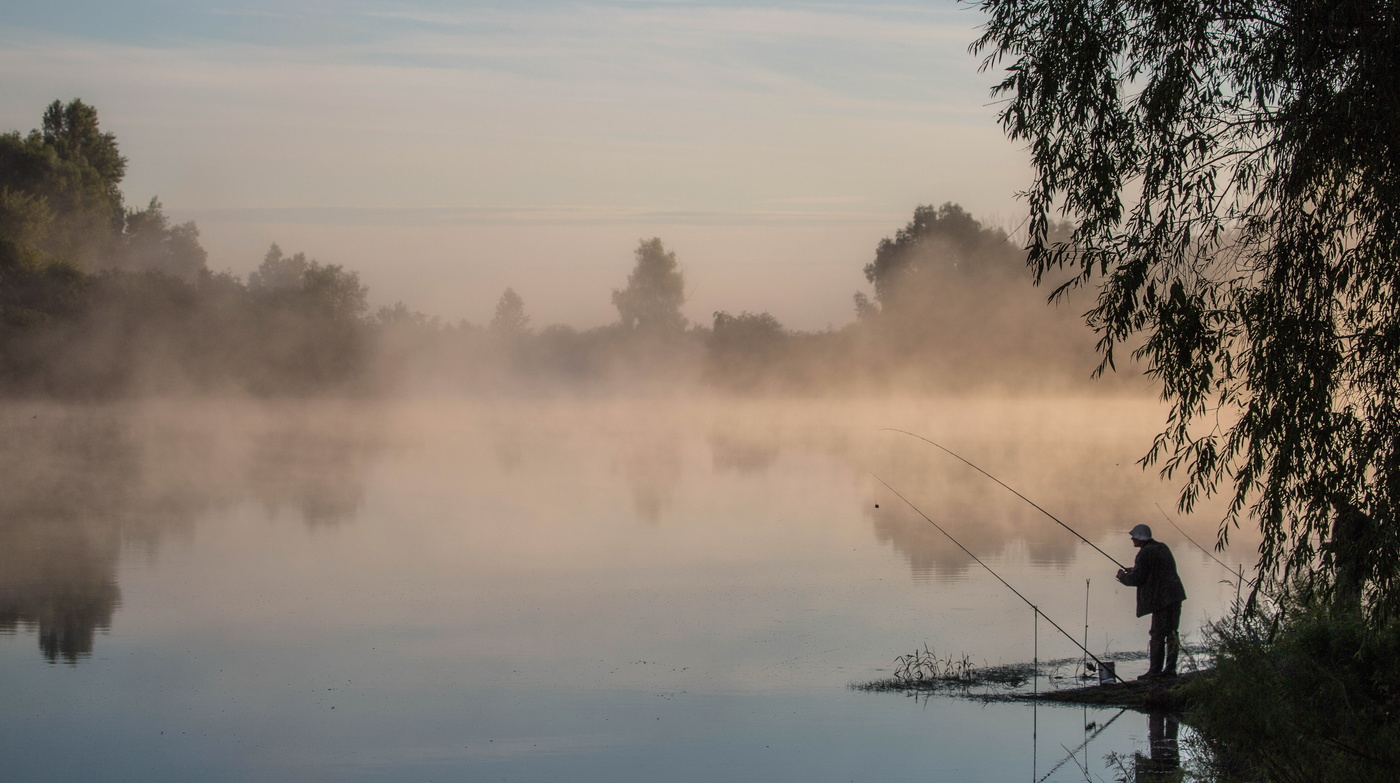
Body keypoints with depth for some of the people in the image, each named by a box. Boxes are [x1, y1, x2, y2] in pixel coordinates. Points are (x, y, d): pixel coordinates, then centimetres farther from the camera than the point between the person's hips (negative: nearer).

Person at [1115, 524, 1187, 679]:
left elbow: (1137, 579, -13)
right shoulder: (1162, 548, 18)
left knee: (1157, 635, -5)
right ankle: (1170, 669, 13)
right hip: (1175, 595, 9)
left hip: (1162, 598, -9)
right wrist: (1134, 570, 26)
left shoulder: (1145, 553, -10)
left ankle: (1154, 671, -4)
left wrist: (1123, 576, 8)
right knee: (1171, 633, 11)